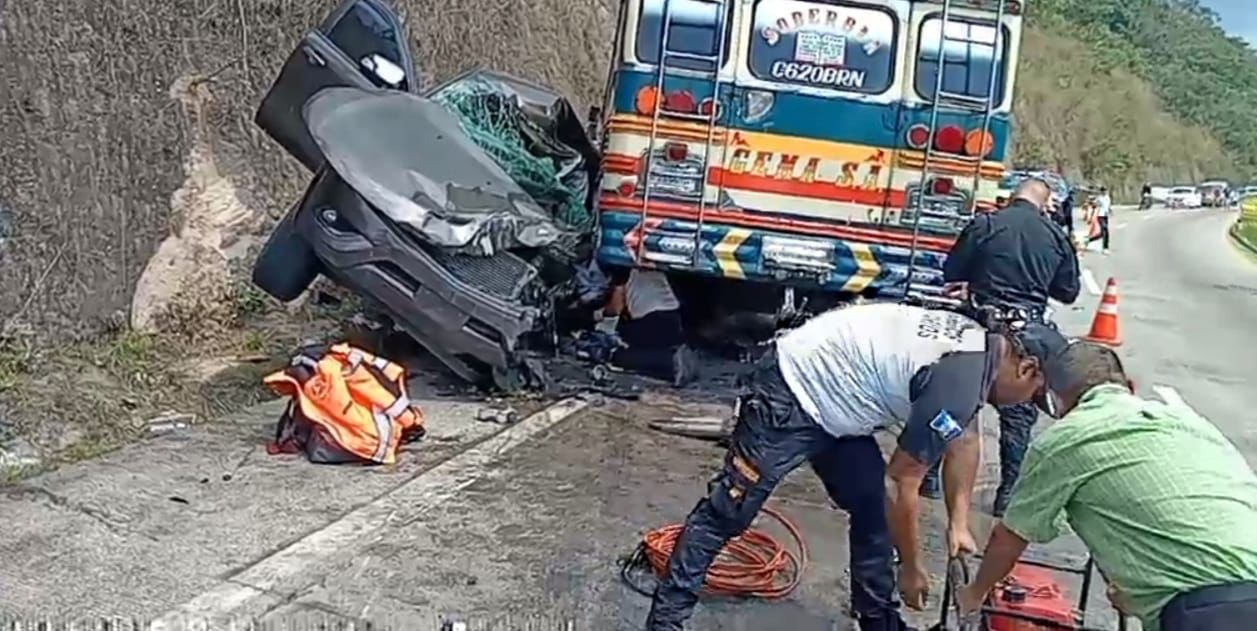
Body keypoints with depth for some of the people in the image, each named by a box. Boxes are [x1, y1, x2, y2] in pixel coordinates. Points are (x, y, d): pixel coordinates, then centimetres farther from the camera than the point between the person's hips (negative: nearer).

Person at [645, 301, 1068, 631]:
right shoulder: (957, 384, -23)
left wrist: (959, 523, 18)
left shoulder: (980, 346, 6)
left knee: (871, 507, 12)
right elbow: (903, 487, -15)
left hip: (833, 398, 10)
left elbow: (964, 439, 21)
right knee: (726, 511, -8)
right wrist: (911, 568, -1)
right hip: (790, 395, -10)